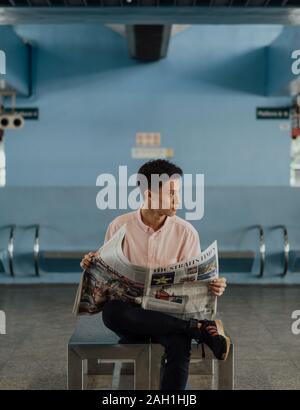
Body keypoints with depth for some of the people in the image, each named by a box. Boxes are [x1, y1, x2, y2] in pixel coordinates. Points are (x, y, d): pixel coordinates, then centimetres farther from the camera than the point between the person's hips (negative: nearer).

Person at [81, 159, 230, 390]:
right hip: (130, 312, 1)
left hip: (170, 312, -1)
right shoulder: (120, 227, 0)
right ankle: (200, 329, -26)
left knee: (179, 346, -36)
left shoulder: (186, 232, 0)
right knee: (111, 311, -37)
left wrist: (212, 287, -19)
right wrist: (92, 266, -13)